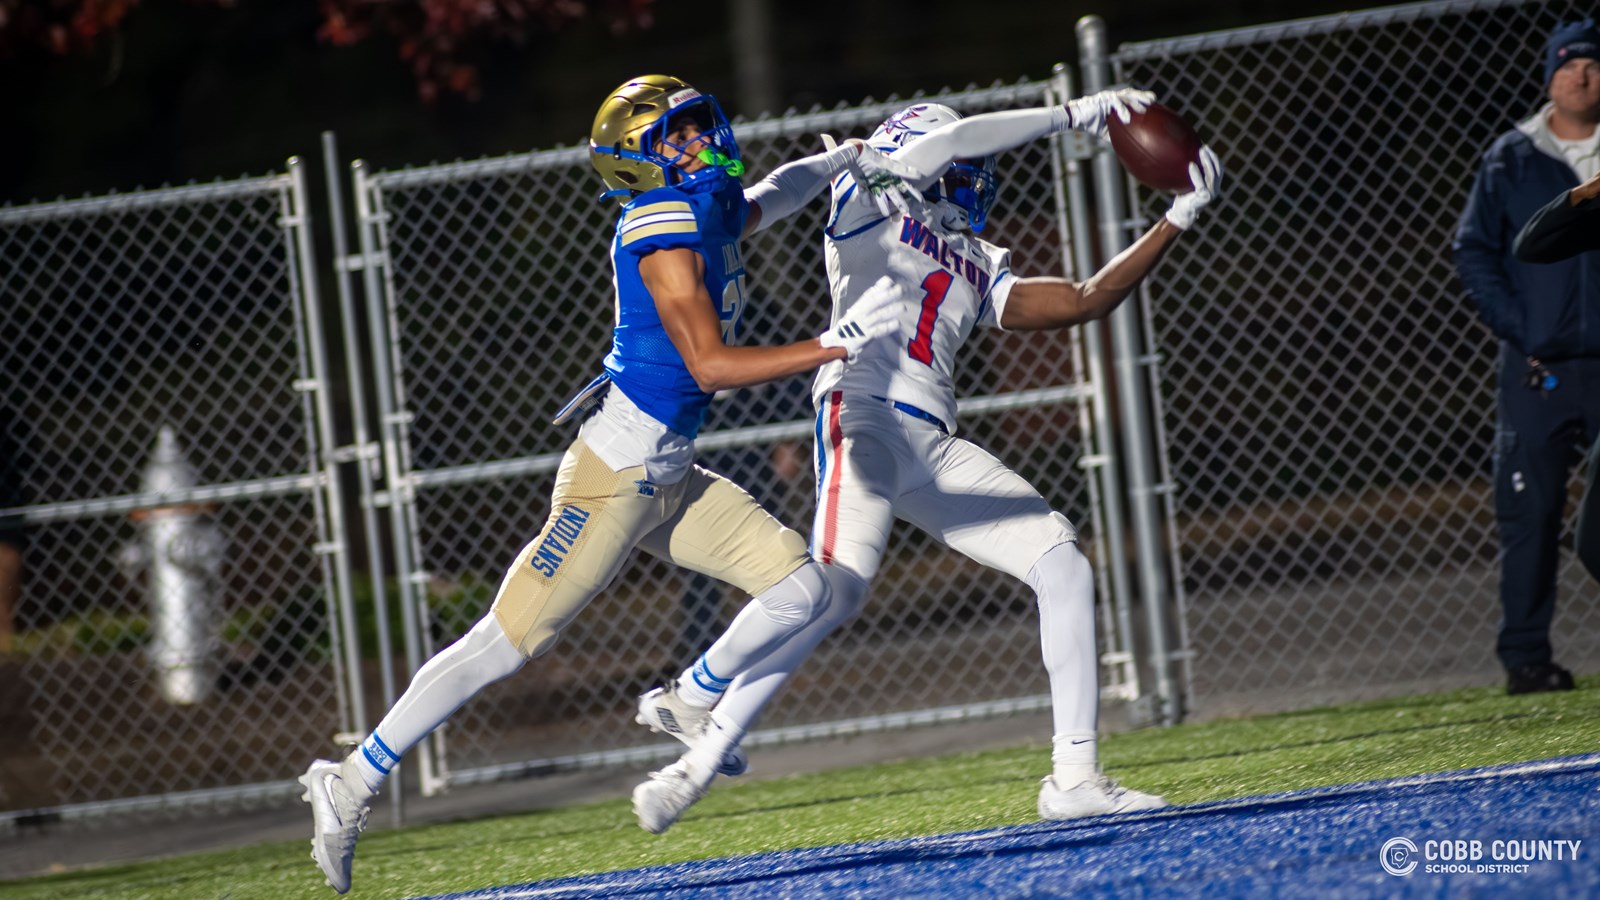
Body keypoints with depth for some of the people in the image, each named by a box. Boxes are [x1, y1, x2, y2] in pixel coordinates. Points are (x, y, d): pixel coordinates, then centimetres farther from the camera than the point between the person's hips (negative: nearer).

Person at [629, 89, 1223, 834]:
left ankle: (1074, 776, -3)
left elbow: (1084, 302, 24)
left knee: (1062, 562, -4)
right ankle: (697, 764, -22)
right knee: (837, 588, -26)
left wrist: (1178, 218, 22)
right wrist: (1070, 116, 2)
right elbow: (946, 143, -2)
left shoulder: (979, 268, 29)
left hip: (936, 449, 7)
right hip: (865, 415, -7)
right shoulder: (867, 201, 13)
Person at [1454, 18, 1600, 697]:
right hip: (1537, 370, 0)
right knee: (1529, 515, -2)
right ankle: (1524, 658, 3)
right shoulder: (1511, 159, 5)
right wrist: (1517, 327, -5)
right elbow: (1473, 251, 5)